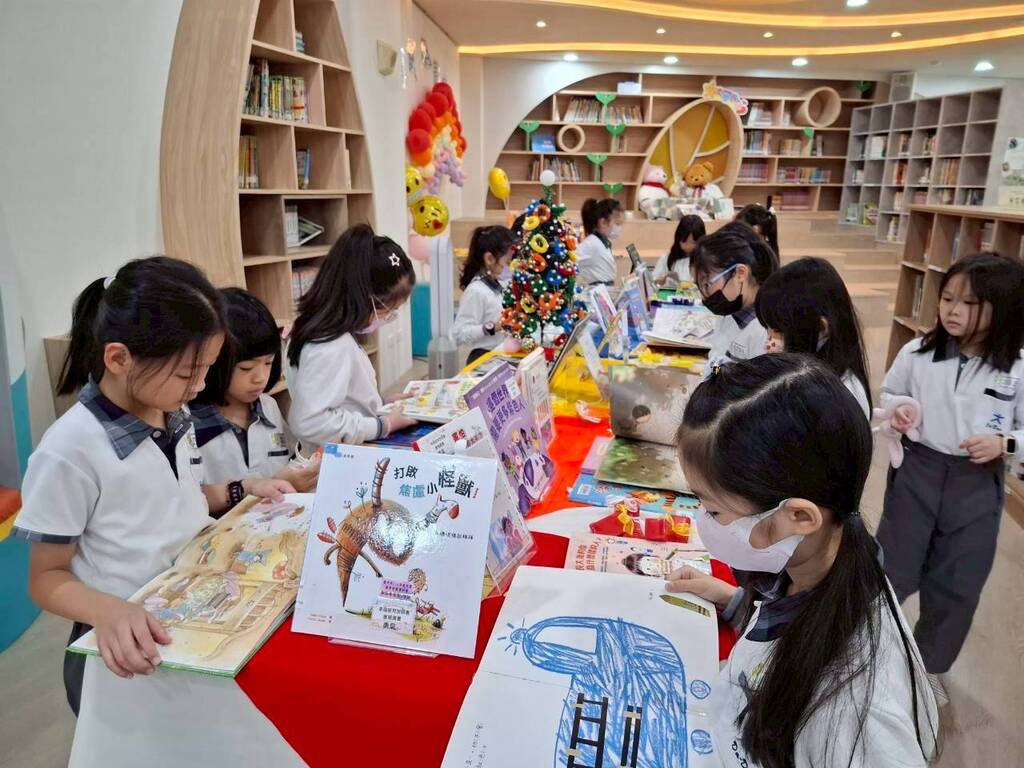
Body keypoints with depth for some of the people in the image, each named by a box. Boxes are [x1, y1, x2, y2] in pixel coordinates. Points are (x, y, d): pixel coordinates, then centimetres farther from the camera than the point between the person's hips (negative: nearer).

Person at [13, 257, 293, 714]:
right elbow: (47, 578, -10)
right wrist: (106, 611, -28)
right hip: (129, 647, -5)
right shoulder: (70, 450, -18)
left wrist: (241, 491, 2)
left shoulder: (174, 415, 1)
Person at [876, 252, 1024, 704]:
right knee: (891, 570, 12)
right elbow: (888, 393, 8)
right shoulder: (917, 353, -8)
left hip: (977, 486, 1)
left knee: (957, 585, 15)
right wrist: (896, 410, -12)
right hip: (916, 472, 0)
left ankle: (931, 666, 38)